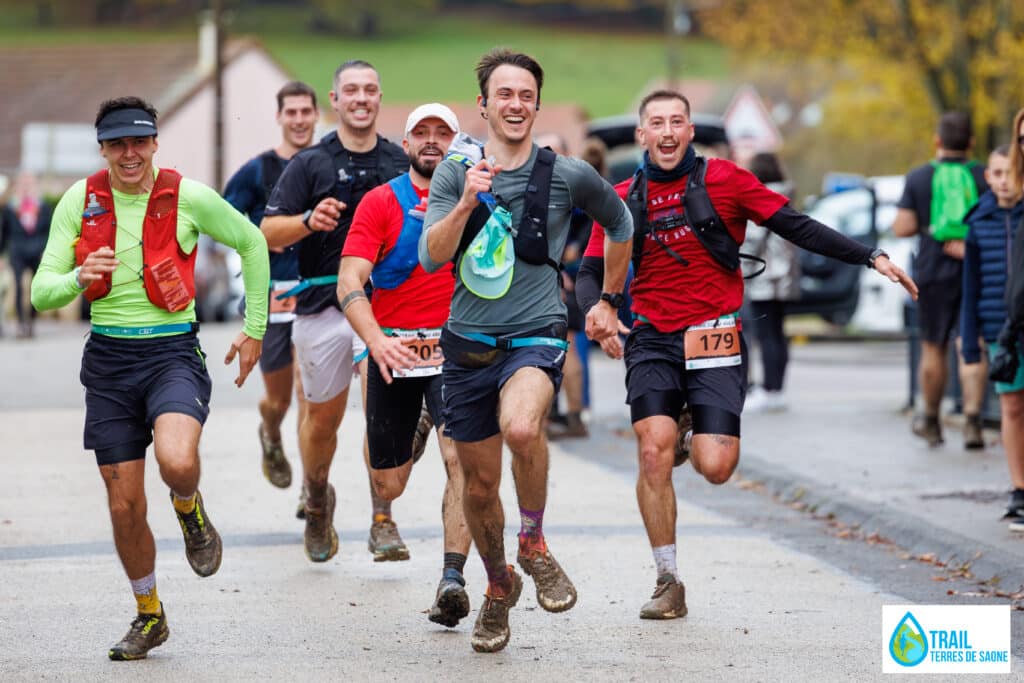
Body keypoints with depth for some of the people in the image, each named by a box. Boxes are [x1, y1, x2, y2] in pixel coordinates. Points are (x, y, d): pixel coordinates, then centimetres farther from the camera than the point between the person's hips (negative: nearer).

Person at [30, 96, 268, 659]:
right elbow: (42, 293, -3)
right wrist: (80, 279, -25)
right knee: (124, 506, 4)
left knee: (176, 462, -32)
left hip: (173, 351, -3)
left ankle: (190, 510, 6)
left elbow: (252, 244, 9)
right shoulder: (80, 202, -1)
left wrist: (255, 329, 9)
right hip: (109, 357, 3)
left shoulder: (188, 198, -7)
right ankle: (148, 615, 28)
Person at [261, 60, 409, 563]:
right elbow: (269, 234, -4)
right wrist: (309, 221, -22)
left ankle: (383, 520, -8)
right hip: (323, 305, 0)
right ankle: (316, 500, 36)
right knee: (323, 416, 10)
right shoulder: (309, 164, 2)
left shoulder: (402, 163, 9)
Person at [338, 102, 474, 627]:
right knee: (387, 485, 8)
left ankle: (452, 579, -24)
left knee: (462, 460, -22)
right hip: (391, 351, 0)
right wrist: (375, 339, -29)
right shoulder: (380, 203, -2)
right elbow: (349, 282, -13)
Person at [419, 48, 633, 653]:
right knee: (480, 483, 11)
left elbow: (620, 224, 18)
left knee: (521, 426, -35)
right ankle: (499, 586, 38)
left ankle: (534, 545, -10)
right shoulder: (455, 174, 2)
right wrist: (466, 203, -24)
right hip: (468, 344, 3)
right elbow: (431, 258, -9)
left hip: (536, 336, -3)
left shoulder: (568, 175, -1)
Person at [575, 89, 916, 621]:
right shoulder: (623, 199, 7)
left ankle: (699, 440, 28)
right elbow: (590, 272, 9)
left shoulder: (722, 179, 1)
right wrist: (596, 307, -15)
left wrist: (871, 258, -4)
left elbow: (796, 227, 1)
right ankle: (668, 582, -3)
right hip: (653, 339, 1)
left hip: (714, 336, -1)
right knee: (653, 452, -16)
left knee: (715, 468, -12)